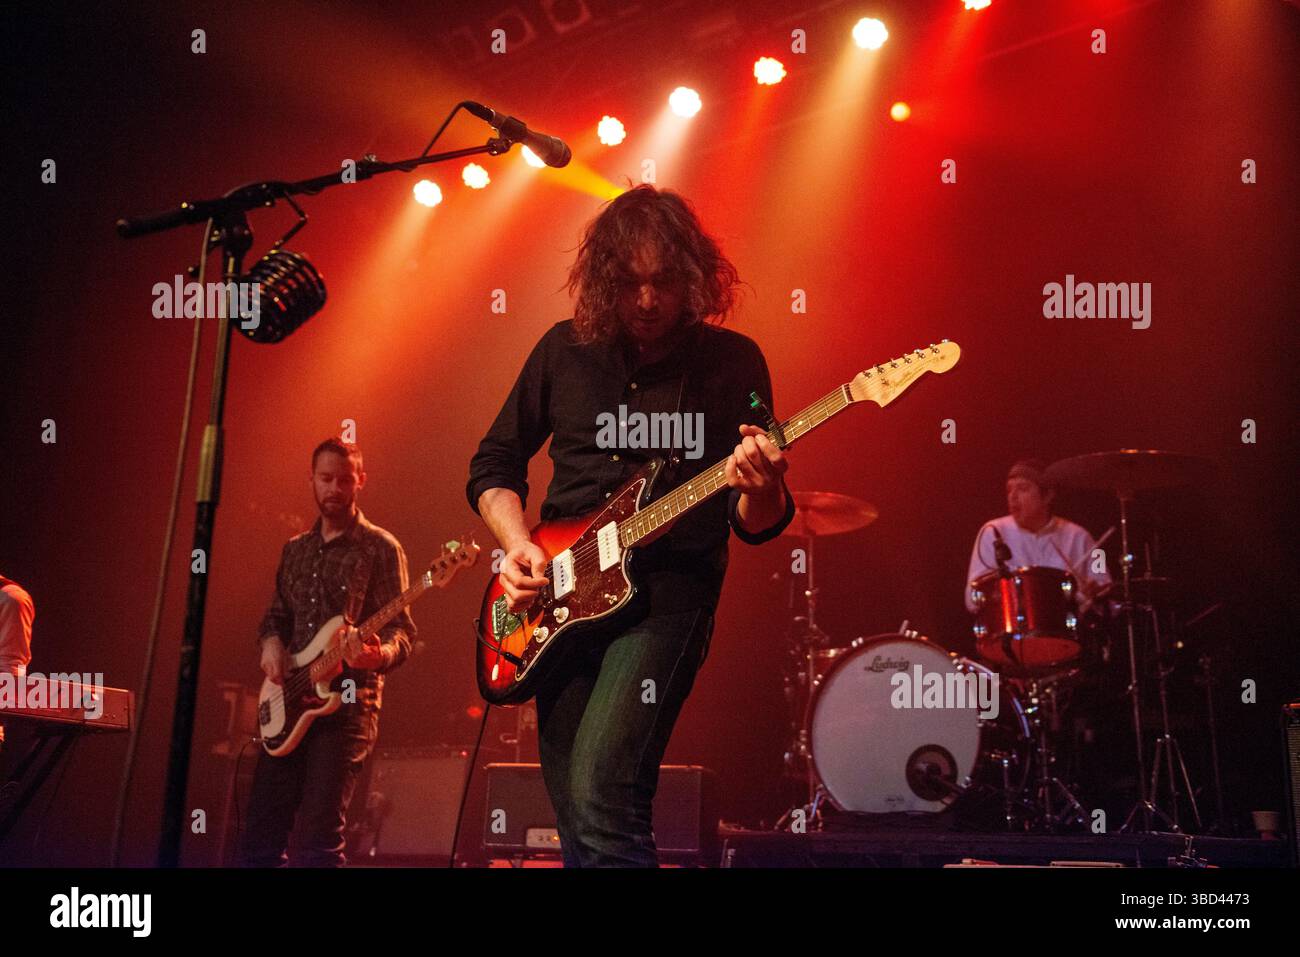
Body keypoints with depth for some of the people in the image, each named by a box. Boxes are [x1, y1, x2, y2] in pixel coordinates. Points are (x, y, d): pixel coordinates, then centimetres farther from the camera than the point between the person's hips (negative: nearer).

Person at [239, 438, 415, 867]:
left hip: (348, 704, -6)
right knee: (260, 835, 6)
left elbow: (401, 628, -7)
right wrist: (272, 642, 0)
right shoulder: (295, 549, 16)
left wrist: (381, 654, -29)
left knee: (317, 838, -10)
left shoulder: (380, 548, -2)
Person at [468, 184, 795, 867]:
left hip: (667, 589, -4)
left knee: (602, 795, -22)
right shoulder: (565, 350, 8)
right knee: (572, 809, 9)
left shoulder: (732, 362, 0)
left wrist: (761, 489, -23)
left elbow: (756, 525, 0)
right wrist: (518, 546, -2)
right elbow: (493, 464, 16)